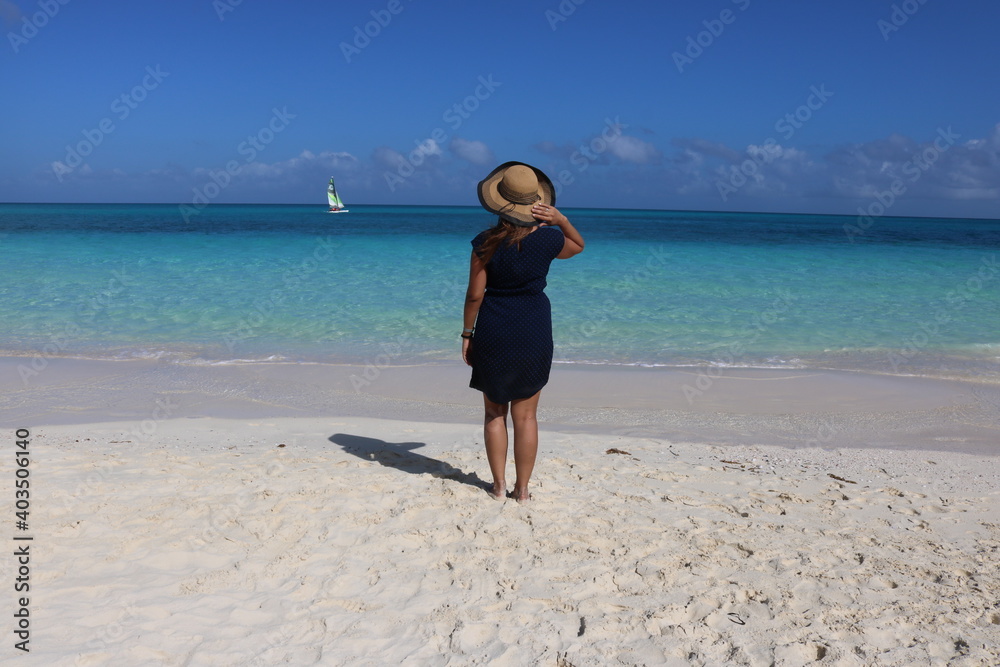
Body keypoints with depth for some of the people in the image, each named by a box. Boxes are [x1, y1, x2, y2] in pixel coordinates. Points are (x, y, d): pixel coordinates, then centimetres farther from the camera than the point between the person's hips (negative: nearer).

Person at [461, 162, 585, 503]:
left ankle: (499, 485, 18)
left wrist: (467, 333, 4)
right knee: (525, 415, 10)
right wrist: (561, 220, -1)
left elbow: (475, 294, -7)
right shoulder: (547, 238, -7)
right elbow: (578, 246, 16)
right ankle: (522, 489, 16)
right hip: (534, 334, 1)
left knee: (495, 412, 14)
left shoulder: (486, 242, -10)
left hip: (492, 333, 0)